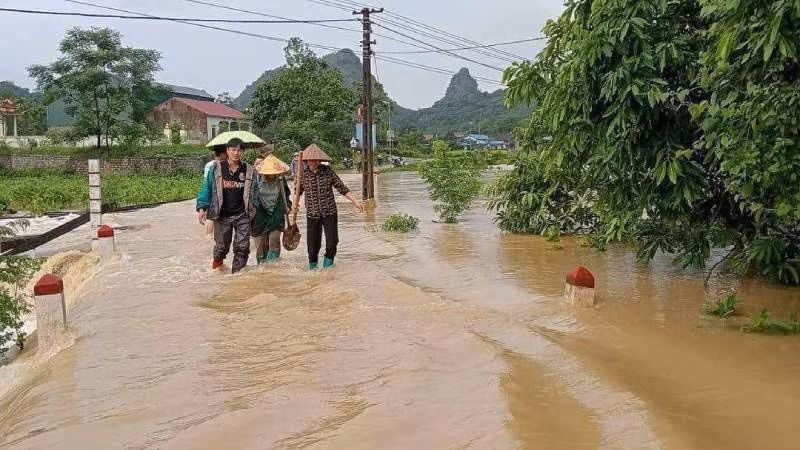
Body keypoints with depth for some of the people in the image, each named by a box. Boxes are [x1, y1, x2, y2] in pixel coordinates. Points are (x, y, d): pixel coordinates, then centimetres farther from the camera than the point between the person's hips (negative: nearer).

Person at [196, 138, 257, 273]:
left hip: (242, 216, 1)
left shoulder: (248, 170, 4)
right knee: (222, 245, 13)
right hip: (222, 215, 0)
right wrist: (201, 207, -7)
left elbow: (253, 192, 8)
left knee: (242, 247, -6)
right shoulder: (216, 168, 0)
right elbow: (207, 188, 1)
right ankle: (218, 261, 45)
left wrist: (253, 211, 3)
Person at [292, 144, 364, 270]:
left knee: (332, 241, -5)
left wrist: (355, 201, -2)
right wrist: (294, 205, 8)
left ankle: (328, 260, 25)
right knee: (313, 244, 3)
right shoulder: (303, 173, 0)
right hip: (312, 214, 1)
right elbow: (298, 190, 18)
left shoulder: (328, 171, -3)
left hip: (330, 212, 0)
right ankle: (312, 266, 27)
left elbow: (342, 188, 2)